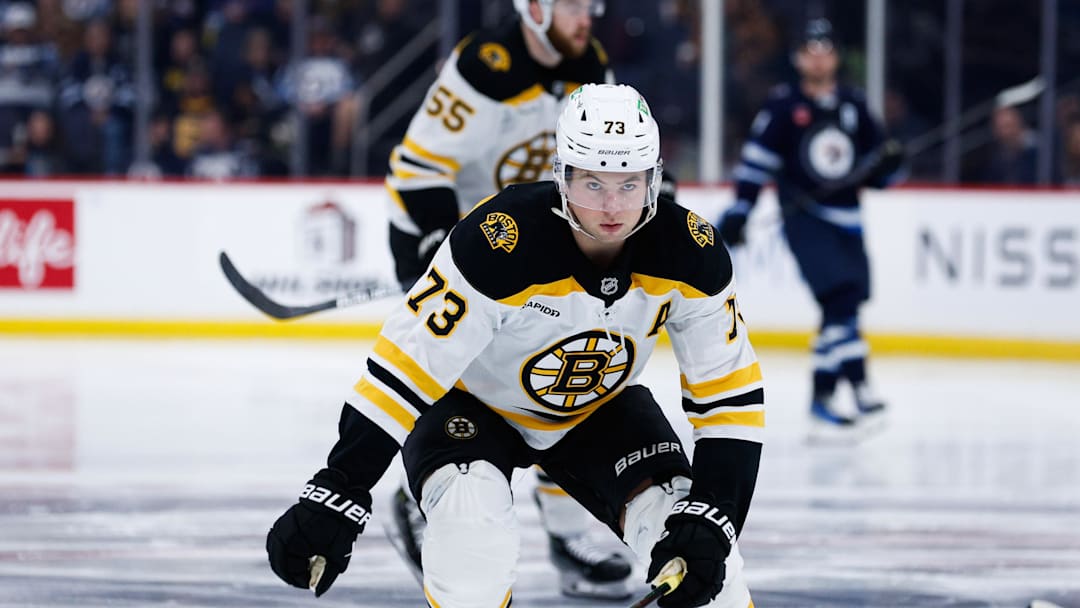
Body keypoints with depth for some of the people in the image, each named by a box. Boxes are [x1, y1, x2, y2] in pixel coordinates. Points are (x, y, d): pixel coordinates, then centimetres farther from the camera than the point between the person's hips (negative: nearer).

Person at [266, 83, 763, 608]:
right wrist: (335, 495, -36)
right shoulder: (498, 242, -35)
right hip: (471, 401, -3)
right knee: (474, 532, -33)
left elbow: (729, 391, -14)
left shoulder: (689, 253, -23)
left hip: (600, 407, 3)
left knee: (698, 551, -17)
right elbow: (406, 367, -32)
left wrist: (712, 515, -26)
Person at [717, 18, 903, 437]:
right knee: (841, 296, -20)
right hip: (804, 216, -6)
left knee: (842, 307, 6)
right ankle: (857, 387, -21)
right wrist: (738, 211, -10)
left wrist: (888, 162, -6)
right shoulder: (784, 105, -1)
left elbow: (876, 172, 16)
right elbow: (757, 159, -3)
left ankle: (823, 396, 16)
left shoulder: (853, 107, 12)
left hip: (845, 219, 6)